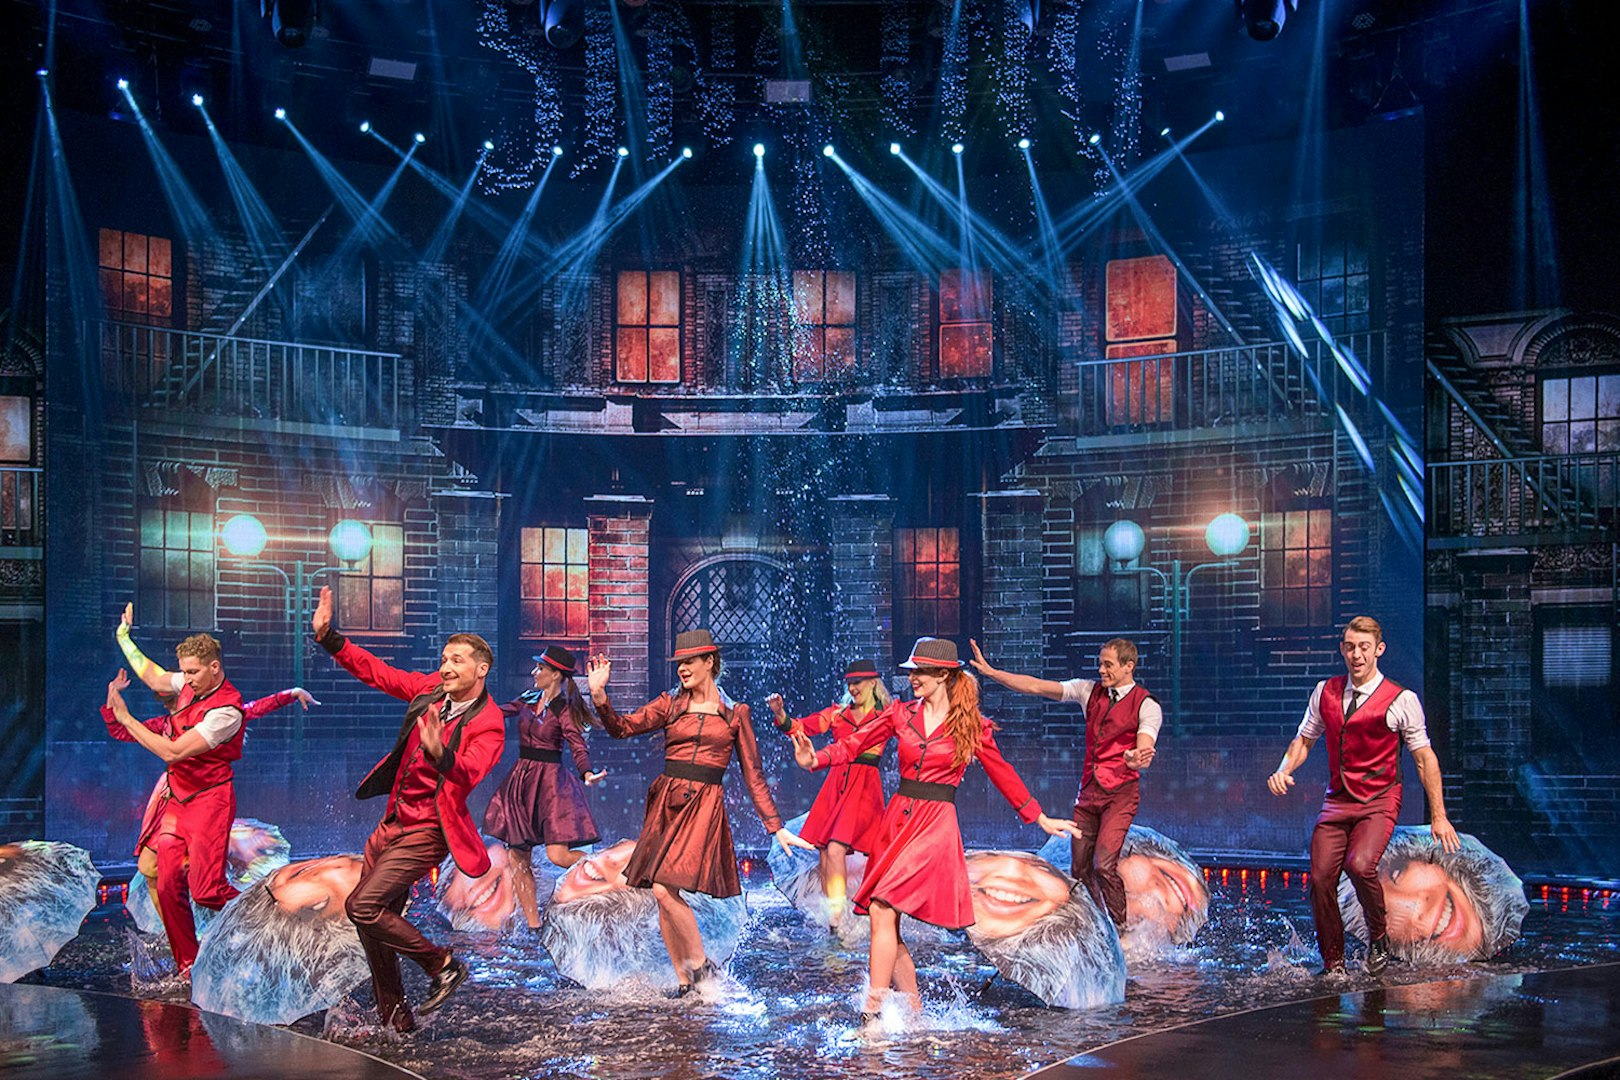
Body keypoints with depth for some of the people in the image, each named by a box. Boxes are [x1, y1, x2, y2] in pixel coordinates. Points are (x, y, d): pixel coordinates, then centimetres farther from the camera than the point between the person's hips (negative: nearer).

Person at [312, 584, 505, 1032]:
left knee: (363, 907, -18)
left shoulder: (487, 725, -17)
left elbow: (469, 773, -34)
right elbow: (376, 672, 10)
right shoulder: (431, 688, 3)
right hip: (393, 822, 8)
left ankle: (443, 965, -1)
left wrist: (439, 753, -54)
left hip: (426, 831, -8)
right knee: (374, 916, 12)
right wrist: (327, 636, 2)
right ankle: (394, 1017, 26)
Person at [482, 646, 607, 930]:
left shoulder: (564, 709, -9)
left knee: (558, 855, -16)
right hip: (521, 778, 7)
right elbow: (497, 712, 18)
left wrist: (587, 775, -36)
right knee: (518, 856, 5)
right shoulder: (528, 700, 8)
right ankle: (534, 926, 14)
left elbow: (579, 747, -18)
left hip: (550, 781, -7)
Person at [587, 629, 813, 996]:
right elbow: (622, 728, -1)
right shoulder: (670, 705, 11)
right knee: (664, 897, 3)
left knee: (664, 889, -17)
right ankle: (683, 979, 16)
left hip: (704, 805, -4)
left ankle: (700, 964, 1)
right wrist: (599, 696, -18)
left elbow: (753, 774, 8)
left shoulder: (734, 713, 6)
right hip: (666, 800, 4)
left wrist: (776, 827, 5)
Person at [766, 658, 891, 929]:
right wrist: (780, 713, -15)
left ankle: (835, 917, -13)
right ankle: (828, 914, 13)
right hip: (835, 783, 4)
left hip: (865, 787, -4)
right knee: (824, 852, 2)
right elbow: (801, 726, 3)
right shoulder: (838, 713, 13)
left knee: (835, 849, -18)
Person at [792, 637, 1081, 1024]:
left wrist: (1040, 818, 15)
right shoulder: (901, 713, 8)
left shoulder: (971, 726, 0)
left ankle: (873, 1011, -11)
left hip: (935, 825, -5)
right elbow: (855, 743, 1)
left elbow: (1003, 774, 10)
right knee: (887, 923, 5)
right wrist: (815, 759, -17)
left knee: (882, 912, -16)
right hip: (896, 819, 5)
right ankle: (911, 1009, 20)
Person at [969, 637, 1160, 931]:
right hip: (1088, 790, 6)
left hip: (1120, 793, -6)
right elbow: (1036, 687, 1)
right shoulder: (1090, 691, 5)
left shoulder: (1147, 706, -9)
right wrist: (991, 672, -7)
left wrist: (1135, 760, -45)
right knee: (1079, 867, 8)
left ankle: (1120, 929, -2)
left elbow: (1144, 751, -20)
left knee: (1104, 866, -18)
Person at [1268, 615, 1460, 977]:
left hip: (1379, 801, -4)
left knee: (1359, 865, -27)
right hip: (1336, 801, 4)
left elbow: (1425, 758, -2)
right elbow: (1304, 739, 16)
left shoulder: (1401, 700, -6)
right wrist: (1284, 770, -4)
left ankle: (1379, 937, 1)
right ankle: (1333, 966, 12)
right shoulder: (1325, 692, 6)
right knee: (1321, 878, -6)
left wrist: (1438, 816, -4)